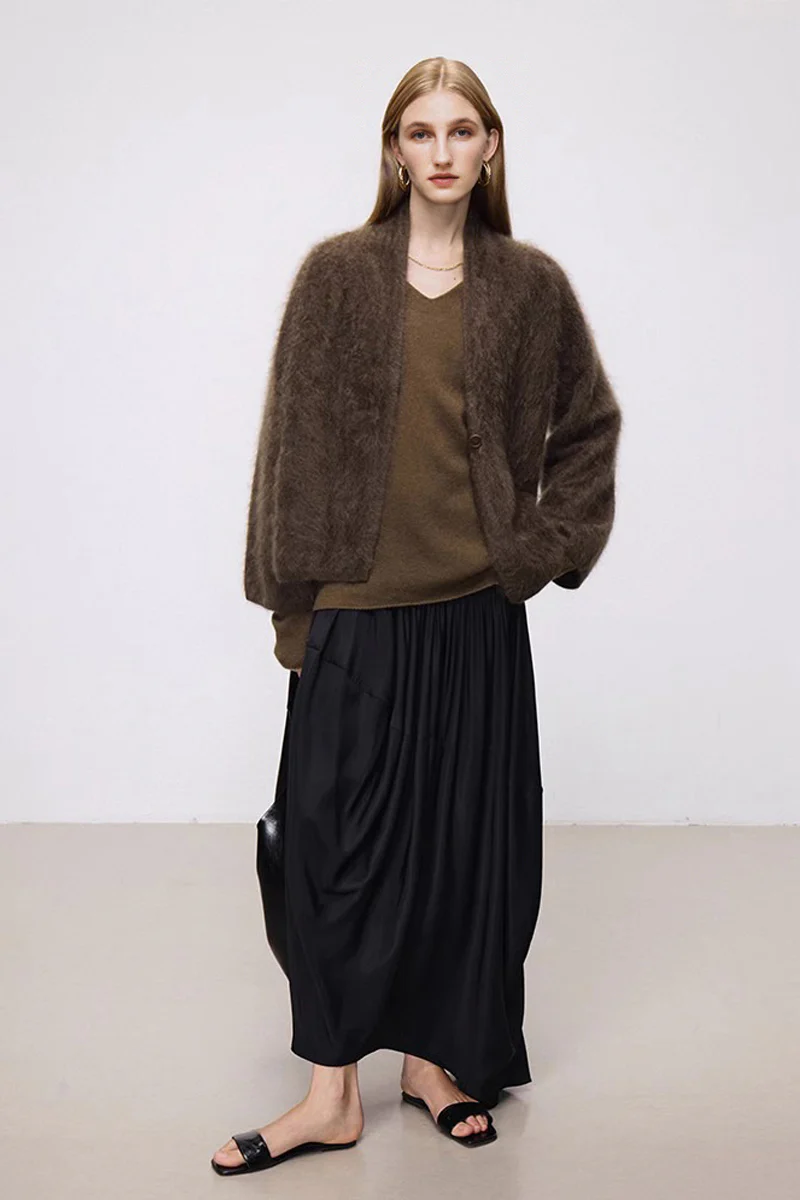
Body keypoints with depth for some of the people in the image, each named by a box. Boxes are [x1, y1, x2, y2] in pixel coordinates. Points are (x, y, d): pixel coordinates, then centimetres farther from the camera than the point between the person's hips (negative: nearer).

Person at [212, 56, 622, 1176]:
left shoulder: (530, 283, 4)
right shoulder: (336, 274, 0)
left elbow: (590, 425, 15)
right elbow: (293, 441, 0)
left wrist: (547, 544, 5)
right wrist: (288, 600, -3)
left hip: (475, 613, 2)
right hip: (354, 610, -1)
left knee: (465, 837, 9)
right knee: (339, 836, 3)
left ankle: (432, 1054, 28)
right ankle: (334, 1090, 16)